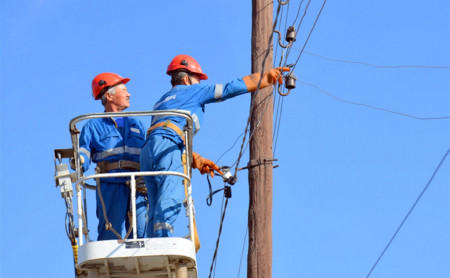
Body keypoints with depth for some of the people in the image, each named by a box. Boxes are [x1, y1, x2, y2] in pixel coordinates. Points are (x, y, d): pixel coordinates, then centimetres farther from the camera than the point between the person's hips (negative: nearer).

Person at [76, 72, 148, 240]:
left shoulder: (137, 125, 28)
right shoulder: (94, 126, 15)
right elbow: (83, 153, 3)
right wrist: (79, 161, -20)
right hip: (110, 186, -4)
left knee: (140, 236, -6)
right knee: (110, 237, -11)